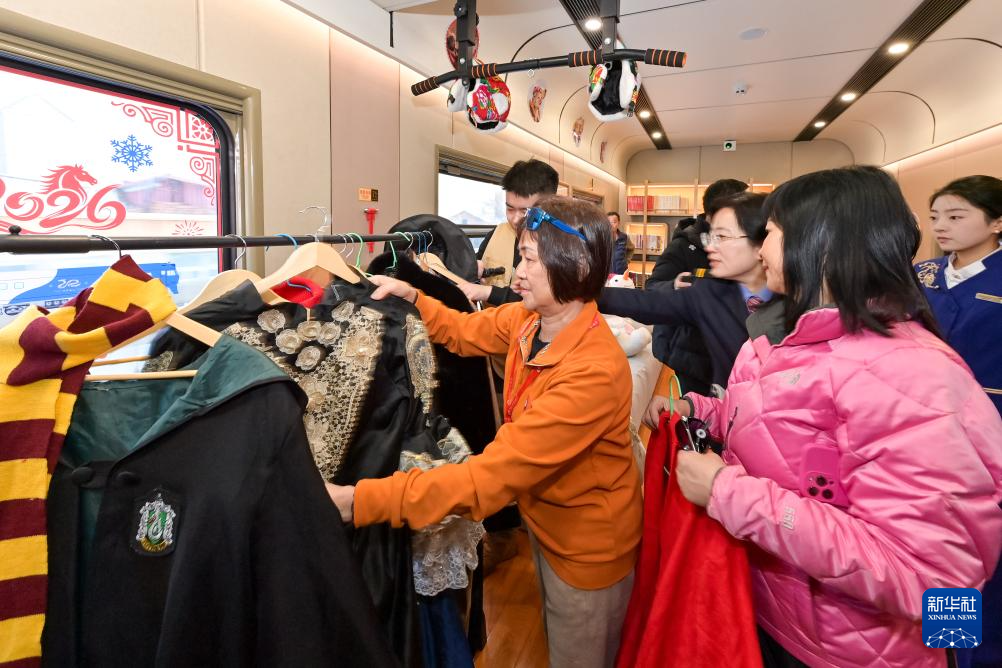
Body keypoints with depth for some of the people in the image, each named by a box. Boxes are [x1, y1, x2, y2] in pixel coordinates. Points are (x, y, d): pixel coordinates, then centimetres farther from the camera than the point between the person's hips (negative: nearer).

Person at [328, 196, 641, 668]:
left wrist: (357, 501, -39)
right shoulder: (528, 319, -11)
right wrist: (412, 298, -8)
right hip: (543, 518, 7)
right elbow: (464, 332, 10)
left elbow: (494, 474, -39)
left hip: (588, 543, -7)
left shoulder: (594, 370, -37)